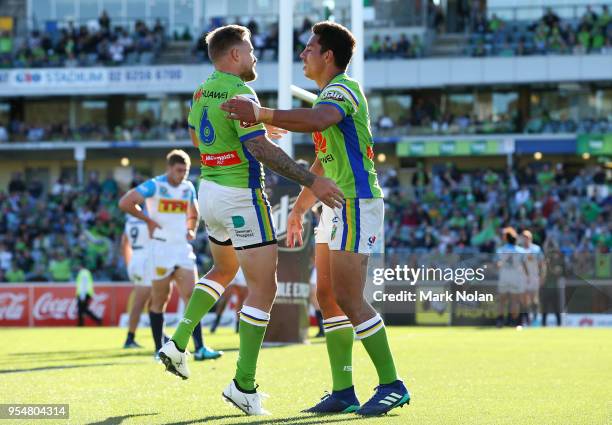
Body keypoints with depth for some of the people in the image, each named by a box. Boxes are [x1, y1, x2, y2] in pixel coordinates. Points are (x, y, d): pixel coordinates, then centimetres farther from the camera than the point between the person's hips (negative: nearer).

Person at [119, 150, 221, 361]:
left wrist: (191, 230, 6)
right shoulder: (154, 186, -7)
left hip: (183, 249, 5)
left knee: (191, 296, -6)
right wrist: (148, 220, -8)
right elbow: (125, 203, -12)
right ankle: (159, 349, 12)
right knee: (159, 299, 3)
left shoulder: (188, 188, 10)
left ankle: (200, 348, -11)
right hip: (161, 249, -5)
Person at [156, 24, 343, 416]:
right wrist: (312, 181, -28)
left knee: (223, 271, 31)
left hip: (209, 190, 9)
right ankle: (244, 385, -7)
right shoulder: (239, 93, -17)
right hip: (242, 196, -9)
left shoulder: (201, 93, 10)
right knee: (264, 287, -3)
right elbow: (261, 149, -27)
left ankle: (178, 344, 20)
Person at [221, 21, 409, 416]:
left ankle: (392, 385, -7)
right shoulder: (331, 95, 21)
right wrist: (299, 209, 30)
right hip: (336, 205, 10)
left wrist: (260, 113, -39)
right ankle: (343, 392, 9)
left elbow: (315, 120, -36)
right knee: (328, 296, 7)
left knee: (348, 298, -12)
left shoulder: (343, 89, -12)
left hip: (357, 203, -10)